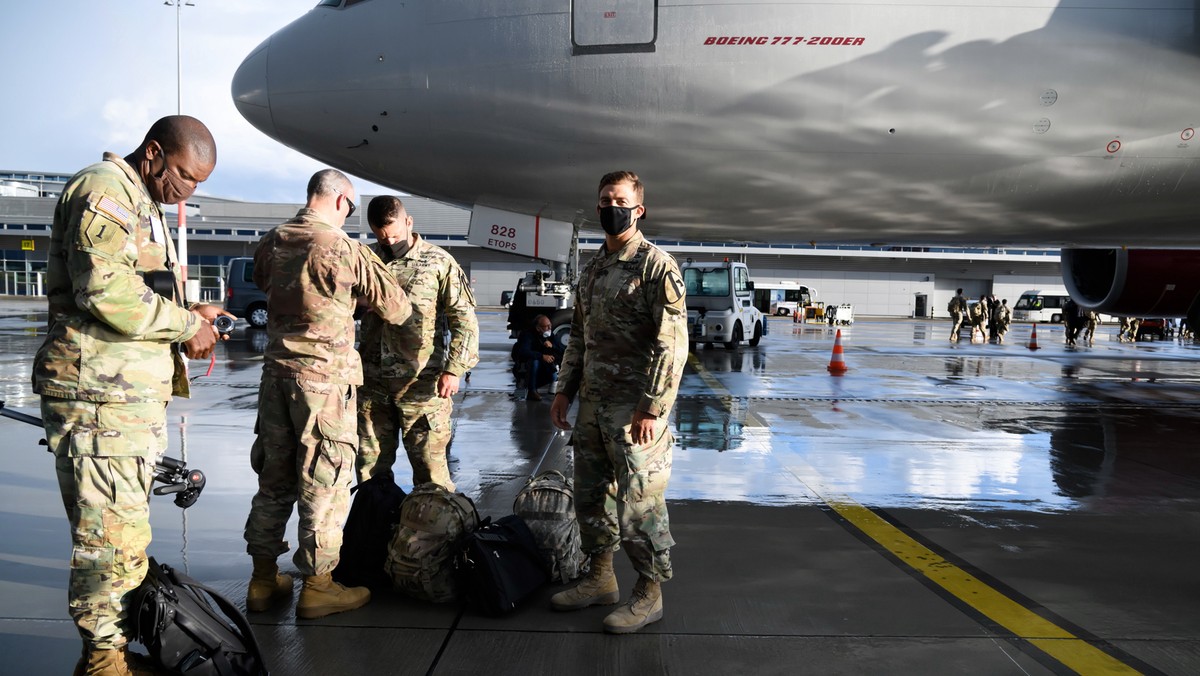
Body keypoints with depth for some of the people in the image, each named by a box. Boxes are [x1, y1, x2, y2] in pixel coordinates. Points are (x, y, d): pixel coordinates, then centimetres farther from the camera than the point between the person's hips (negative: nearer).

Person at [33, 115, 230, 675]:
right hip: (101, 396, -11)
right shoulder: (104, 191, -10)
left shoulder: (141, 205, 24)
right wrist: (184, 324, -12)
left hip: (133, 395, 11)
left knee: (123, 531, 15)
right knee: (112, 535, -5)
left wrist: (189, 318, 10)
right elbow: (106, 292, -22)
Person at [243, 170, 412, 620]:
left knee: (274, 475, 16)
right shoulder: (345, 249, -13)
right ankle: (318, 586, 10)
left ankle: (263, 579, 25)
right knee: (325, 482, 2)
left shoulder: (271, 243, 6)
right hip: (325, 376, -7)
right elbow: (396, 309, -7)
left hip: (277, 369, 7)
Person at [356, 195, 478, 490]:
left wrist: (454, 369, -13)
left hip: (421, 385, -4)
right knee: (370, 467, 11)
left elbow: (464, 320, -3)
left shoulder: (438, 262, -1)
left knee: (430, 466, 0)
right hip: (372, 382, 4)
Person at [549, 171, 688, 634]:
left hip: (634, 409, -8)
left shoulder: (657, 266, -11)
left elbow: (673, 344, -16)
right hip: (592, 405, 8)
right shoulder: (592, 268, 14)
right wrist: (564, 391, 14)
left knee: (639, 502, 0)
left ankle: (649, 595, 15)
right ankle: (600, 579, 32)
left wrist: (652, 408, -20)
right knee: (591, 495, 16)